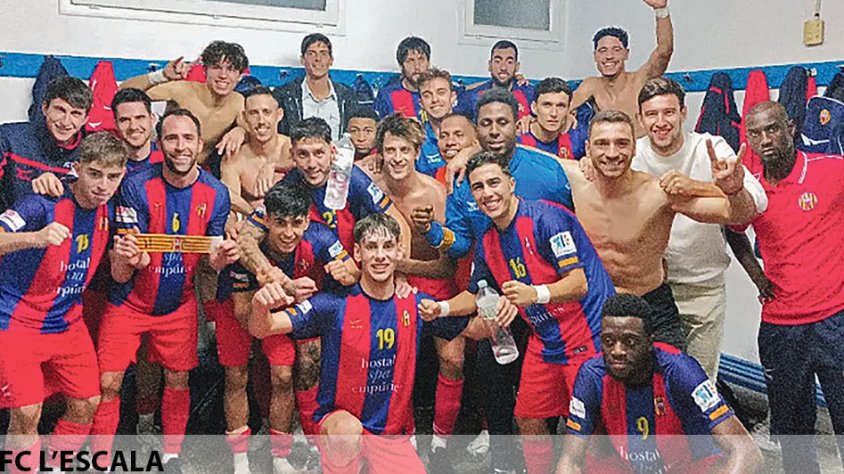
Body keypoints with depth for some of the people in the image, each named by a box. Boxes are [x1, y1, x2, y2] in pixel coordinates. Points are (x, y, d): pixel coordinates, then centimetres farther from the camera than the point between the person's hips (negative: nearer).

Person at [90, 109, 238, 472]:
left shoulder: (216, 194, -10)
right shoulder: (137, 187, -16)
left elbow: (212, 257, -1)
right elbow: (125, 269, -16)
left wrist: (220, 258, -25)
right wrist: (126, 258, -40)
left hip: (179, 303, 2)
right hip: (130, 301, -1)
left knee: (177, 381, 9)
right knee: (107, 384, -2)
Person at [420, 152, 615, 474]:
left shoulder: (545, 218, -18)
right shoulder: (487, 243, 5)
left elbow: (579, 283, -23)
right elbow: (475, 295, 18)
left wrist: (536, 293, -40)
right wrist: (442, 308, 0)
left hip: (587, 336, -7)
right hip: (544, 342, 7)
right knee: (529, 421, 12)